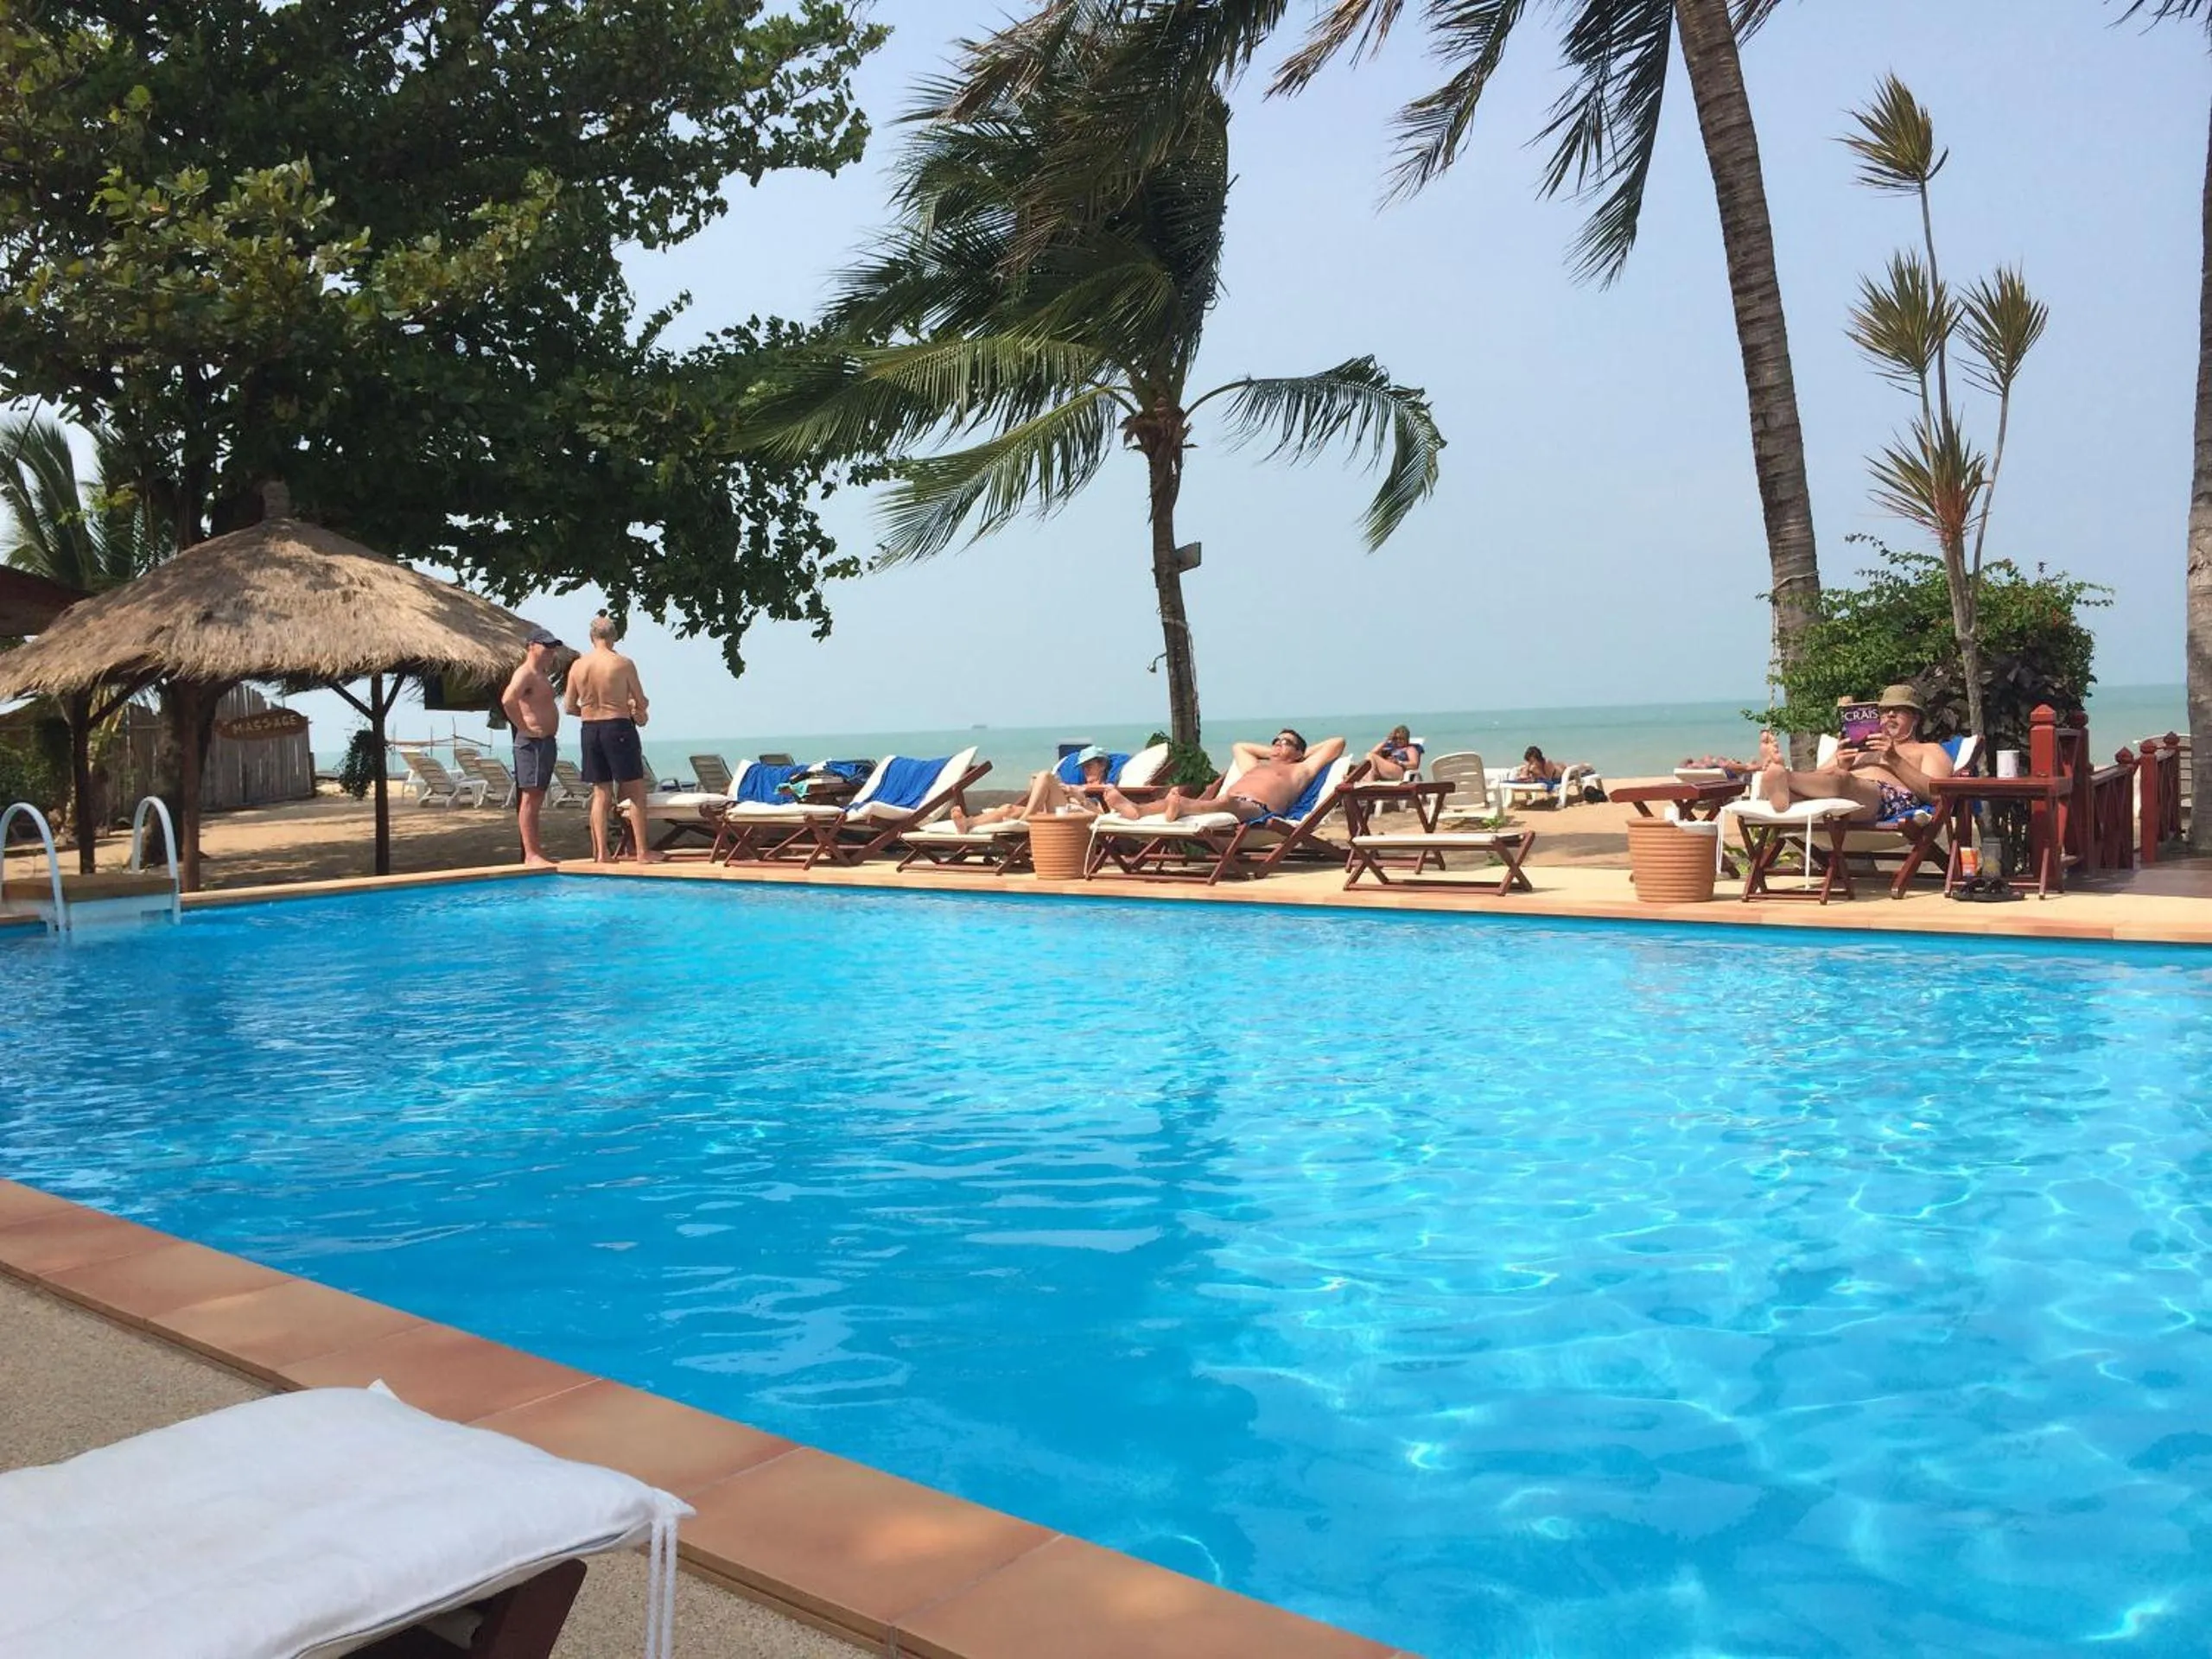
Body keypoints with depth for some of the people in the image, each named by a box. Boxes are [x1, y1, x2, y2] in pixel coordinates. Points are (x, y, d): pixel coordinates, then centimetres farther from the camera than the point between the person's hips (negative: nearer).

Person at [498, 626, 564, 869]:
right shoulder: (525, 673, -11)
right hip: (532, 742, -10)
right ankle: (531, 855, -11)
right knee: (530, 797, -10)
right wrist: (524, 728, -21)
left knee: (537, 798, 12)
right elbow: (507, 700, -28)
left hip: (547, 741, 10)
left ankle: (535, 850, 16)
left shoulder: (541, 675, 20)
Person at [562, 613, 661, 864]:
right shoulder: (623, 663, -9)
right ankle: (643, 851, 2)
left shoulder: (577, 665, 3)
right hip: (618, 728, -5)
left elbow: (570, 707, 8)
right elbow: (641, 703, -4)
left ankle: (600, 853, 8)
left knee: (601, 794, 11)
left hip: (590, 730, 5)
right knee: (636, 791, 3)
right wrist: (638, 712, 18)